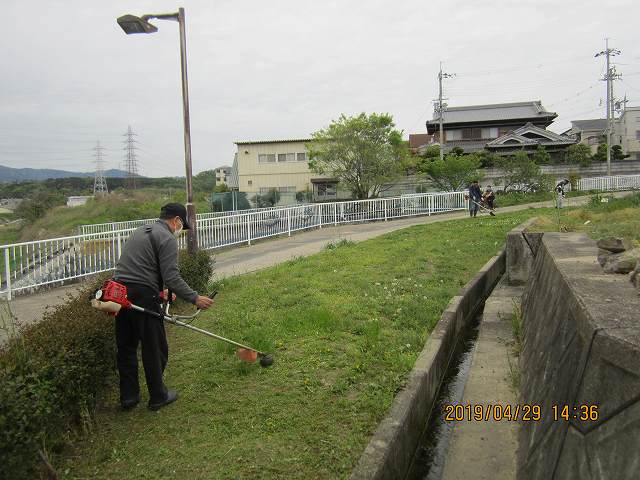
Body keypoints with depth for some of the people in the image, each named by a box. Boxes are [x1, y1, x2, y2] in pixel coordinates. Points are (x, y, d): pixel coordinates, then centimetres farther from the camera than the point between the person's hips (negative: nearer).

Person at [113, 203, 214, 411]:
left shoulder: (140, 231, 22)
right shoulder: (167, 238, -7)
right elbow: (172, 278, -16)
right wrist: (195, 298, -11)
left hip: (119, 291, 9)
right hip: (142, 296, -9)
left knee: (125, 347, 16)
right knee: (154, 349, 5)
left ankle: (128, 397, 26)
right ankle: (158, 397, 17)